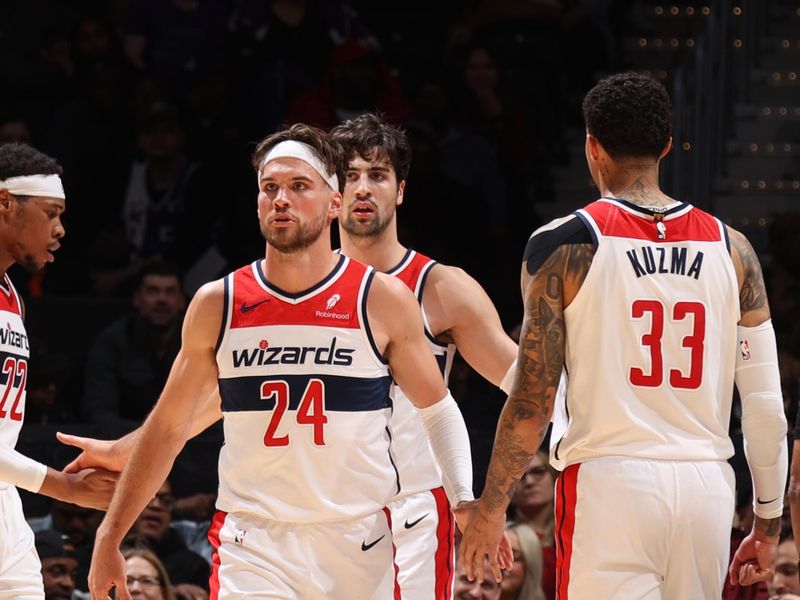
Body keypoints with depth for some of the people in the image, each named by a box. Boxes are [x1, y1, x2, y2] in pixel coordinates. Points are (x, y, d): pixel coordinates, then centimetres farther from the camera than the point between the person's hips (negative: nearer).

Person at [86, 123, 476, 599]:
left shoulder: (382, 300, 0)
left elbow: (438, 411, 10)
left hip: (358, 547, 0)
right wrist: (110, 538, 11)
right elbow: (168, 429, 11)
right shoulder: (217, 305, 3)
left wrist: (466, 503, -7)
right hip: (252, 546, 0)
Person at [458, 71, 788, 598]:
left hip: (610, 481, -4)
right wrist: (768, 521, 16)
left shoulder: (563, 246, -2)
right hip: (707, 487, 4)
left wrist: (491, 506, 7)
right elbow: (767, 404, 6)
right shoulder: (731, 249, 7)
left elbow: (534, 401, -4)